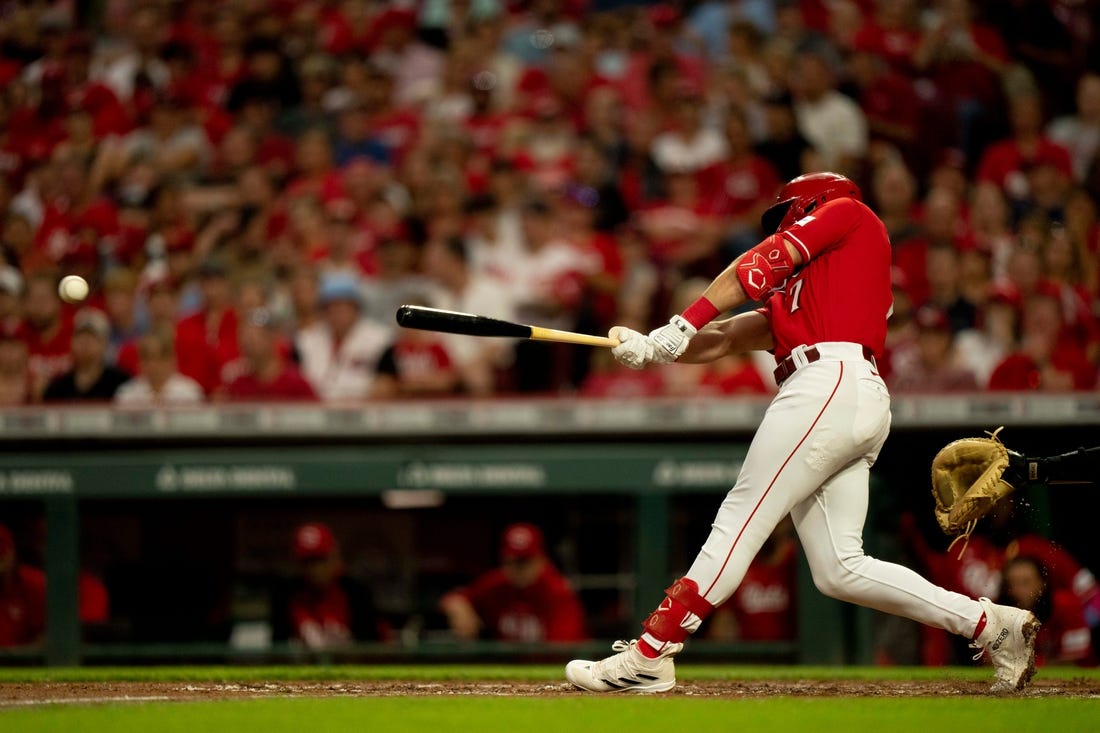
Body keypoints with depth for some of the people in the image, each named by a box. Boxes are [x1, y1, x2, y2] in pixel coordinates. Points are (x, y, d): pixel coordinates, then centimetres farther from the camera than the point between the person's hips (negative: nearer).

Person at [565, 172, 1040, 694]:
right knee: (839, 569, 2)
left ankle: (648, 657, -15)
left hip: (832, 383, -9)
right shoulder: (794, 293, 34)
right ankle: (991, 625, 1)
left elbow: (762, 264, 1)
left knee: (740, 520, -11)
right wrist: (653, 349, 8)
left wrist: (683, 324, -6)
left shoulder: (849, 212, 14)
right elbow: (726, 338, 23)